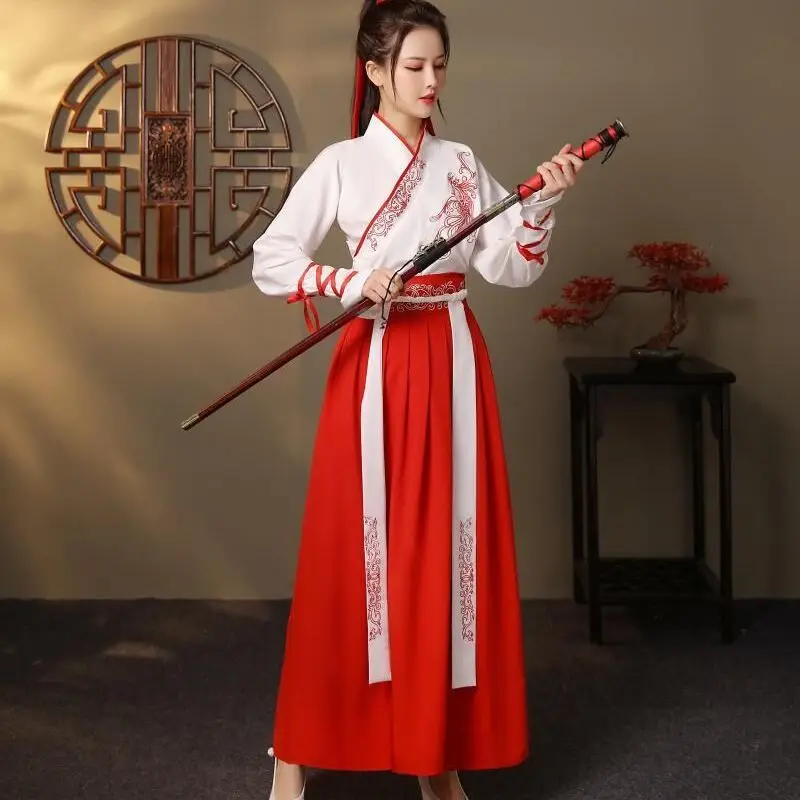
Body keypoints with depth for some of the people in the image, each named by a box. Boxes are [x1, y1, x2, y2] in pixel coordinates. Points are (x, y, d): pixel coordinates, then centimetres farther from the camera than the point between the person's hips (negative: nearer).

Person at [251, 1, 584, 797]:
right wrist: (348, 284, -17)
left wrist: (543, 201, -11)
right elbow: (269, 261, -4)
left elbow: (510, 267, 3)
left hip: (452, 364, 3)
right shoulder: (341, 164, 0)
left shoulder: (462, 165, 10)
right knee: (357, 545, -2)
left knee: (449, 545, 4)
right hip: (375, 363, -3)